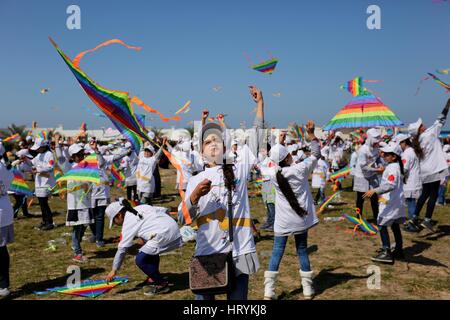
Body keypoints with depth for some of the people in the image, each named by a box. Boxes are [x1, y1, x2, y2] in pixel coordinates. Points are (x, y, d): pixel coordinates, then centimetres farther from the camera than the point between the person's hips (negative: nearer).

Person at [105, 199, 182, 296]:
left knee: (140, 260, 0)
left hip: (164, 236, -9)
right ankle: (154, 277, 36)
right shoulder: (141, 207, 19)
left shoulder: (128, 223, 0)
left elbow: (122, 249, 1)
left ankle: (161, 284, 5)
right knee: (150, 250, 30)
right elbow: (164, 210, 18)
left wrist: (114, 270, 9)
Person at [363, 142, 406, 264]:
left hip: (390, 202, -11)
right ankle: (399, 250, 28)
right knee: (395, 225, 18)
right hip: (396, 201, 11)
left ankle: (386, 253, -8)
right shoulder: (397, 166, 12)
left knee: (382, 224, -8)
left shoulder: (392, 168, -20)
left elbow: (390, 185, -32)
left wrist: (375, 190, -37)